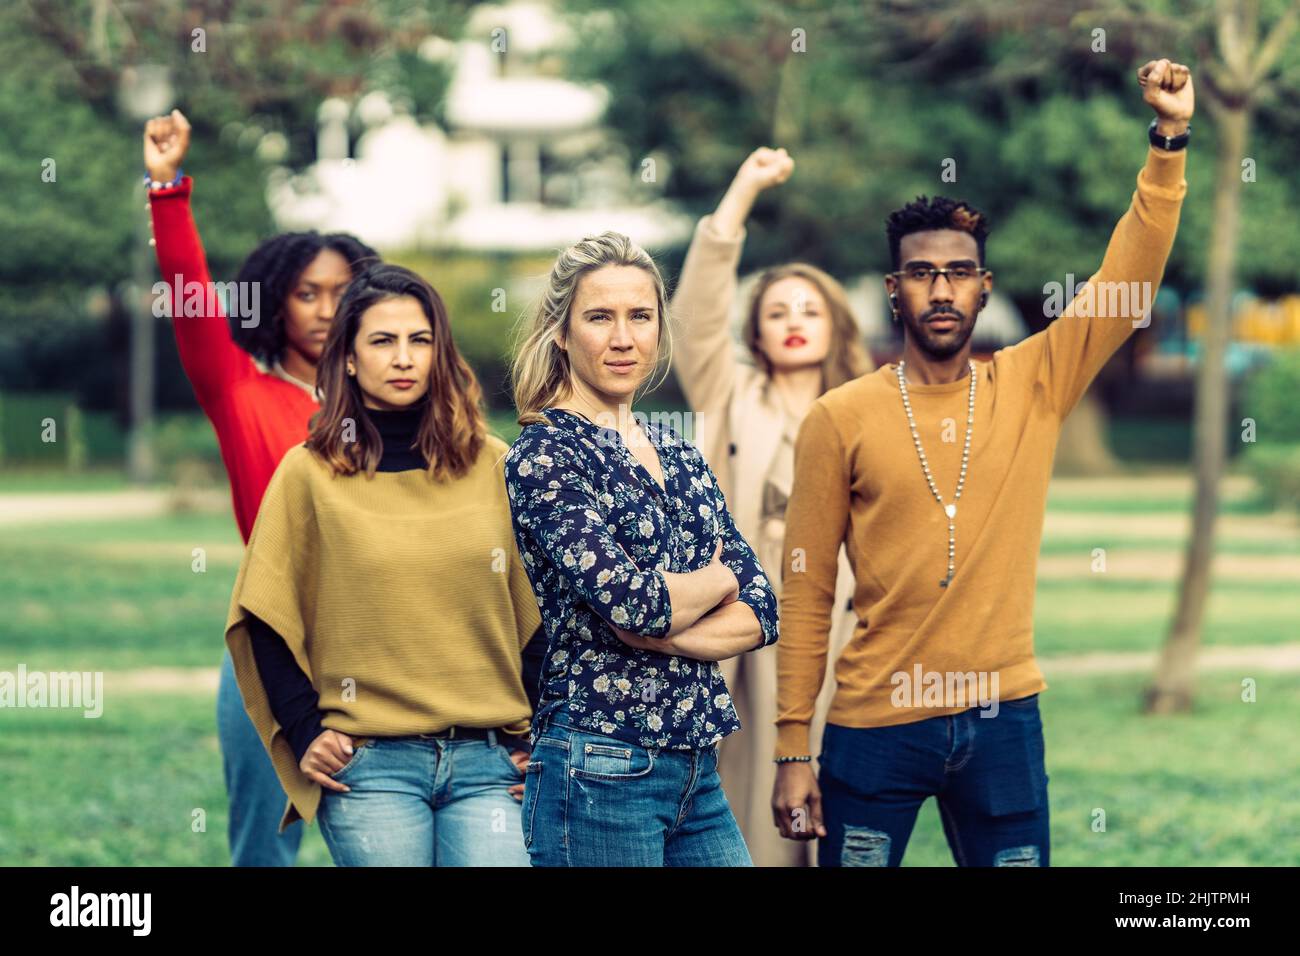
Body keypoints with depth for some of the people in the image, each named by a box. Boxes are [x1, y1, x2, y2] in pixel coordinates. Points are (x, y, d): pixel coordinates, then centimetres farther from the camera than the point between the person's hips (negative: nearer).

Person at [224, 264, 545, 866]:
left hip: (487, 763, 2)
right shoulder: (310, 473, 3)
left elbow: (537, 612, 13)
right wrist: (304, 733, -2)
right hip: (370, 767, -1)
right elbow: (263, 618, 6)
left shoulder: (491, 466, 8)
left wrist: (536, 735, 7)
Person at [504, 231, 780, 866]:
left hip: (696, 767, 7)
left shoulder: (678, 454, 13)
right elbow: (632, 600, -20)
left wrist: (664, 634, -12)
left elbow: (760, 610, 6)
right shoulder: (543, 455, -8)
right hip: (599, 774, -7)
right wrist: (717, 580, 0)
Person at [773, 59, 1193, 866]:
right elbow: (806, 595, 0)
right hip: (876, 724, -2)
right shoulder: (841, 420, -1)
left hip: (1004, 717, 2)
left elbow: (1129, 283, -1)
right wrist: (792, 750, -3)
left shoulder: (1033, 386, 4)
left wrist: (1169, 137, -10)